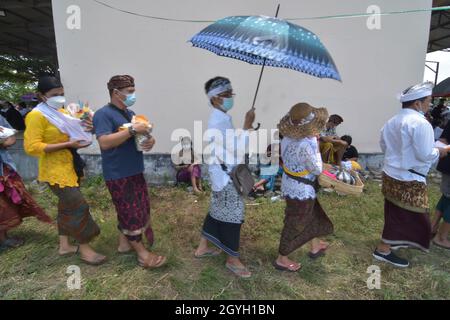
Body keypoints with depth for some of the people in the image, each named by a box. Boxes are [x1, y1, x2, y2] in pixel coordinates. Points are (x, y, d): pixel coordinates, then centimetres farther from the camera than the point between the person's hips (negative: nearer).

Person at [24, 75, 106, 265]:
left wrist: (79, 139, 2)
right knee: (78, 206, -9)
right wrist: (68, 144, -24)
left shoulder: (61, 112, 11)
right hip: (56, 170, -9)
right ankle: (85, 250, 3)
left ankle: (64, 246, 27)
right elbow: (32, 147, -22)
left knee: (67, 206, 14)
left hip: (69, 167, 9)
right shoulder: (36, 116, -14)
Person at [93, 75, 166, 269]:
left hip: (135, 171, 9)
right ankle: (142, 254, 10)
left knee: (134, 210, 17)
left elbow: (143, 135, 18)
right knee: (132, 214, -1)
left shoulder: (130, 113, 13)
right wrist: (132, 130, -27)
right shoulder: (103, 114, -13)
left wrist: (150, 141, -6)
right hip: (118, 175, -8)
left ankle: (124, 243, 35)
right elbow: (104, 143, -26)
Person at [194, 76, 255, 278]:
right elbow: (237, 148, -24)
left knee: (218, 210, 19)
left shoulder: (221, 118, 12)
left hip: (224, 172, 10)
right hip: (225, 174, -10)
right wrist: (247, 126, -18)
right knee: (232, 215, 1)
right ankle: (232, 259, 19)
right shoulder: (218, 121, -21)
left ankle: (203, 248, 34)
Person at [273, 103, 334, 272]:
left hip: (289, 184, 9)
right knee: (295, 225, 12)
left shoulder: (287, 137, -7)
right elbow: (318, 169, -19)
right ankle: (281, 260, 32)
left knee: (312, 215, 29)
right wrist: (314, 142, -16)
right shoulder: (305, 145, -32)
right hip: (301, 190, -8)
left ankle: (315, 247, 53)